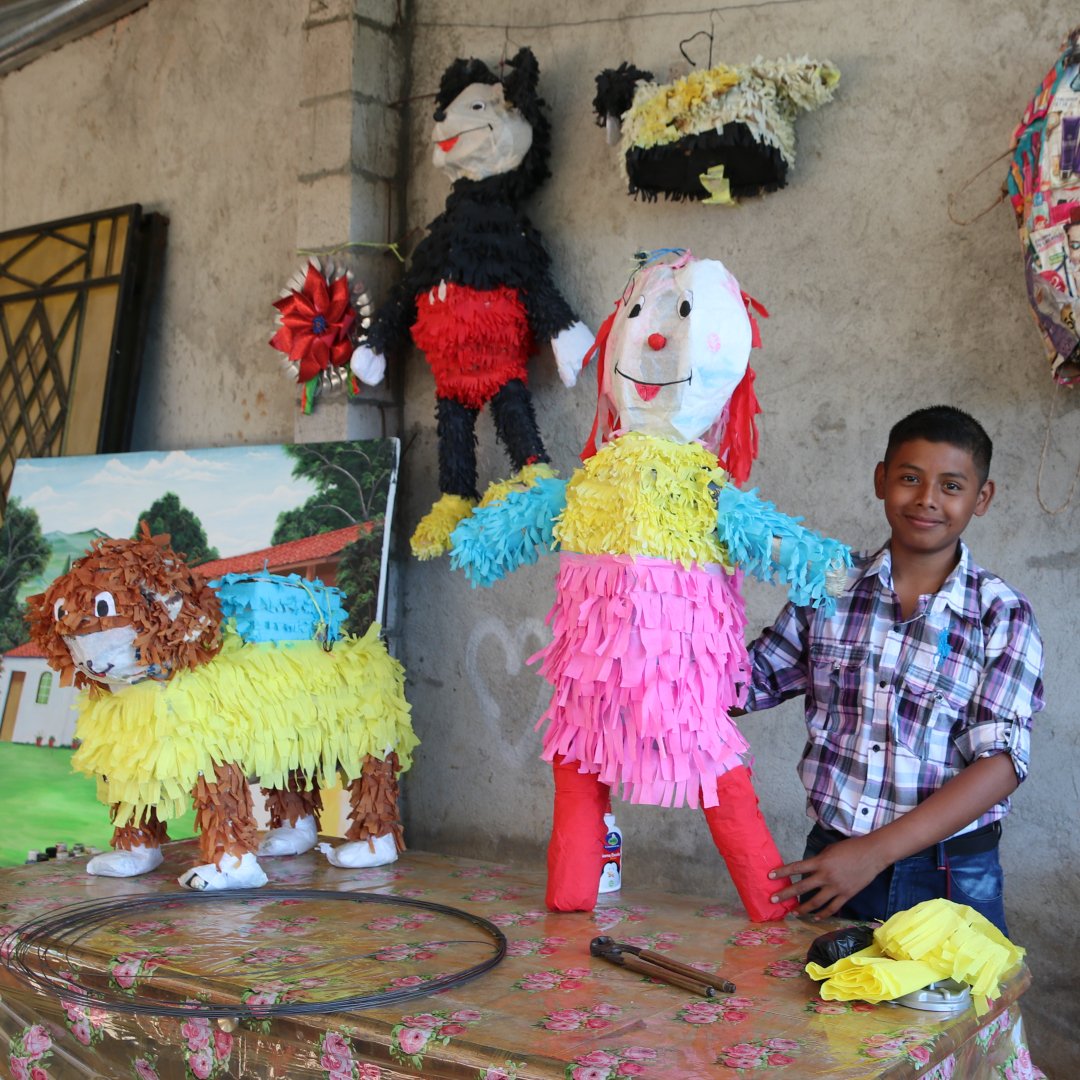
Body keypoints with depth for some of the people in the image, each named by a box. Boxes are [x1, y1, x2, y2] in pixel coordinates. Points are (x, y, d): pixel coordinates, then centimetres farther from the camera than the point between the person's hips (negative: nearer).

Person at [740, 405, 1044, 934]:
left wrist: (875, 852, -18)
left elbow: (1000, 762, -11)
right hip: (830, 862, 2)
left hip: (951, 878, -2)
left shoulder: (1002, 615, -4)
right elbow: (747, 683, 11)